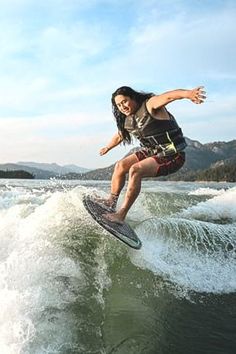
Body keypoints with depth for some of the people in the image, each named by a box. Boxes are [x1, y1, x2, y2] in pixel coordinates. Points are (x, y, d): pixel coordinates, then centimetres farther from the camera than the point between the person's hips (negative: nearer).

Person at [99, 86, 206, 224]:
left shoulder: (150, 105, -17)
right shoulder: (126, 121, 7)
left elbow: (169, 96, -37)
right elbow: (119, 136, 28)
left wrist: (187, 93, -58)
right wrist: (107, 148, 45)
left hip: (172, 155, -8)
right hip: (151, 151, 8)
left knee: (135, 170, -26)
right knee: (121, 165, -2)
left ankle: (121, 214, -22)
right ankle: (111, 202, 11)